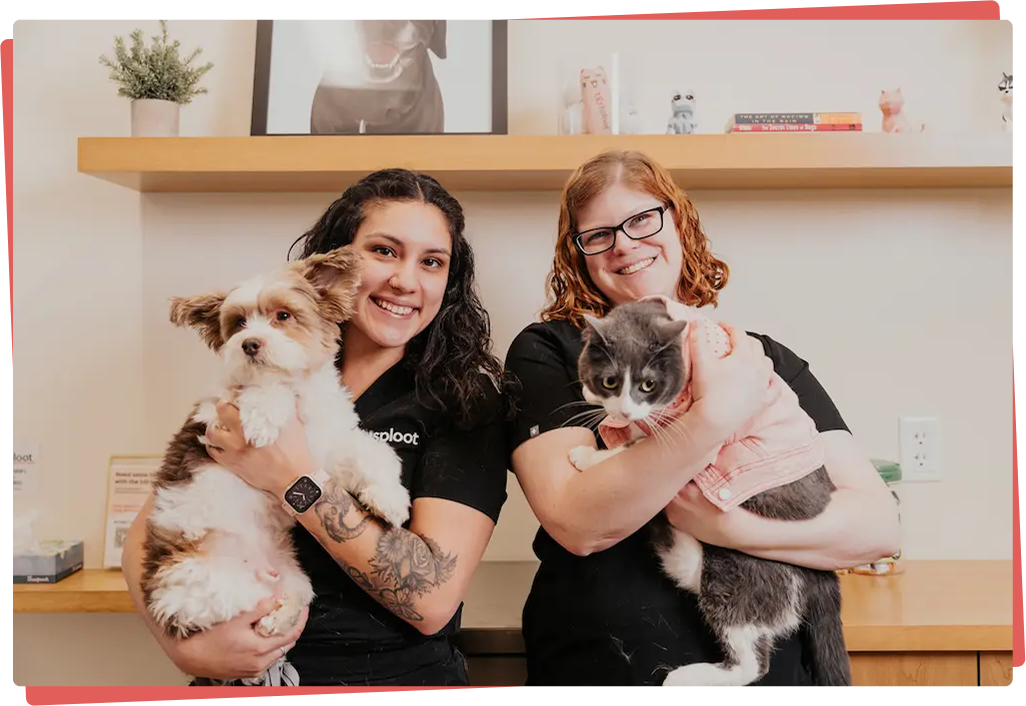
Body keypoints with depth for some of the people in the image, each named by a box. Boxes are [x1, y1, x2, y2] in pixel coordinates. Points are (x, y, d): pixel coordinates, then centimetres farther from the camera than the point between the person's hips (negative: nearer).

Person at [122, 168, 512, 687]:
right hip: (242, 669, 2)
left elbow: (434, 600, -16)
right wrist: (184, 644, -15)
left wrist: (295, 479, -18)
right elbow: (148, 534, 3)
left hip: (396, 671, -2)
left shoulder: (466, 402, -6)